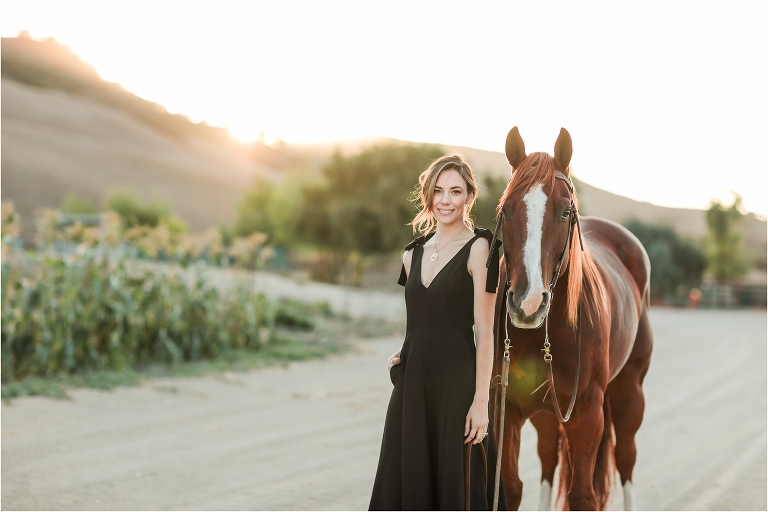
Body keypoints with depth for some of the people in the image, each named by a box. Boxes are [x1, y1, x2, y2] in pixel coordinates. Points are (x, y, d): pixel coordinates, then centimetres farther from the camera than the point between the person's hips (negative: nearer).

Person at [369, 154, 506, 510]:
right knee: (406, 481, 10)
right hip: (412, 383, 6)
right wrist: (402, 357, 2)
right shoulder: (413, 253, 13)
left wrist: (481, 400, -16)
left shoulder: (479, 248, -6)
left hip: (456, 382, -6)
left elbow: (484, 329, -11)